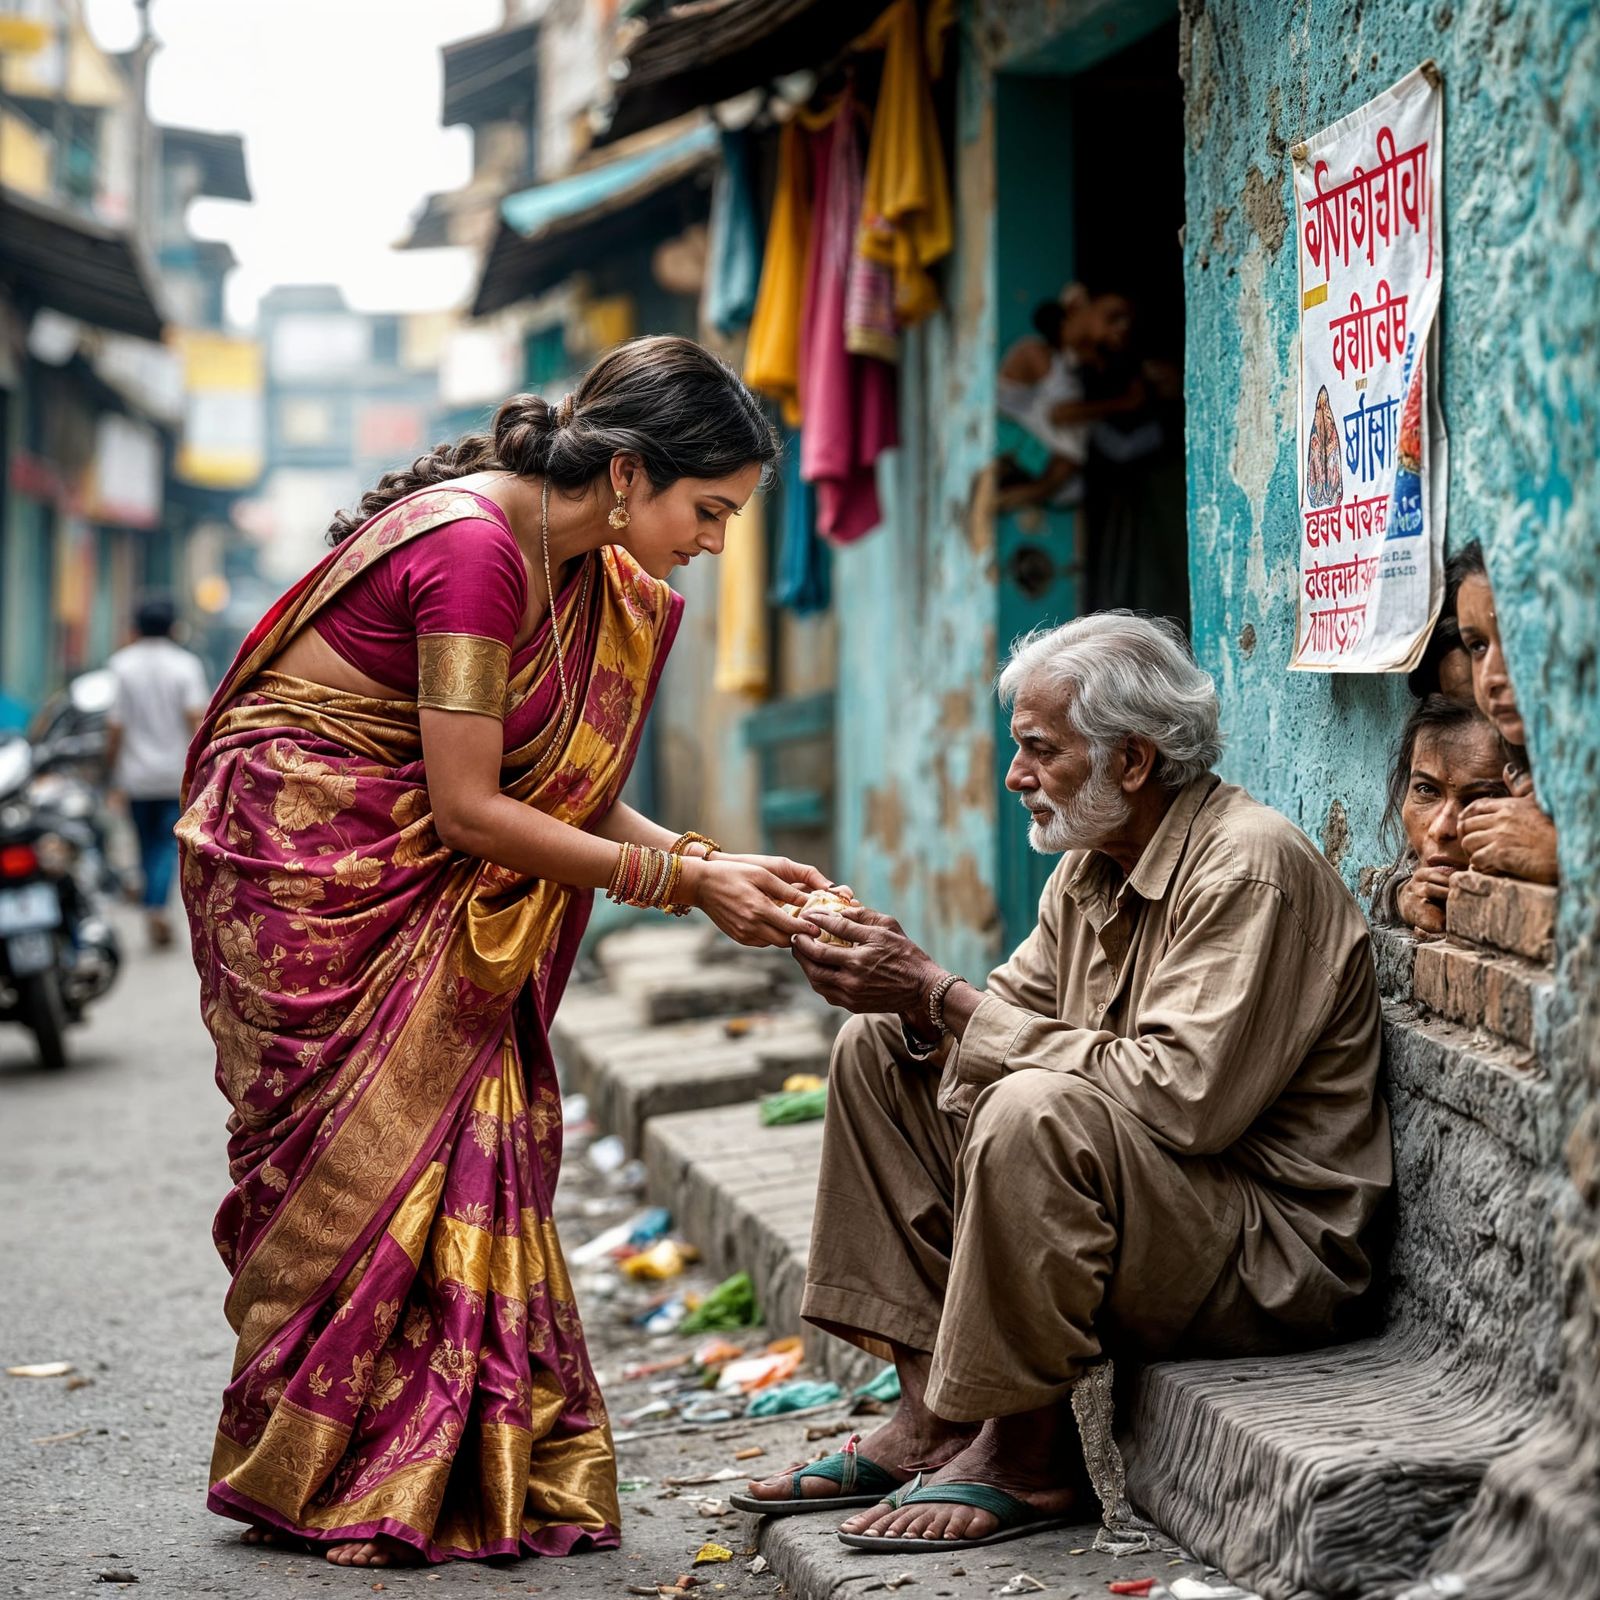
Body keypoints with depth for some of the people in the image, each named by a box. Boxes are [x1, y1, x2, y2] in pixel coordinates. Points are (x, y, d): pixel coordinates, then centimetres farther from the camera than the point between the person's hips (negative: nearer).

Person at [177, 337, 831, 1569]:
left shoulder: (597, 579, 5)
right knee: (360, 1156, -5)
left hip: (417, 882, 8)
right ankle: (316, 1479, 6)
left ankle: (481, 1472, 7)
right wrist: (685, 881, -18)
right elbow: (469, 810, -22)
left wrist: (708, 865, -7)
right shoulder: (473, 549, -23)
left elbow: (574, 795, 8)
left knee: (472, 1141, 3)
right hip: (304, 862, -8)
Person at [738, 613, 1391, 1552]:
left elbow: (1183, 1095, -30)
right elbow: (1012, 1020, 10)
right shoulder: (1094, 867, 9)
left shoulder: (1249, 867, -20)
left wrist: (942, 997, -25)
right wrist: (910, 994, -13)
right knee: (879, 1051, 7)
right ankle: (932, 1417, 0)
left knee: (1036, 1111, -35)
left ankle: (1025, 1458, -16)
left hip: (1280, 1254, -10)